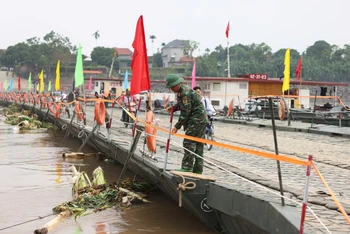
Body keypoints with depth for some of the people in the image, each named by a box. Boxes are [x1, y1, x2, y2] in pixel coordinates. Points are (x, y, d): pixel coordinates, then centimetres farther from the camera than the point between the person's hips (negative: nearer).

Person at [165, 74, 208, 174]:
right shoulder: (181, 90, 12)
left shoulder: (185, 92, -20)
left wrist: (177, 126, -17)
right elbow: (181, 104, 25)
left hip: (196, 120, -11)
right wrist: (173, 108, 5)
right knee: (198, 145, 11)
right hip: (201, 120, 11)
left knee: (189, 143, -12)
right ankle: (197, 170, 16)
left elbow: (185, 112, -21)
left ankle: (187, 167, -12)